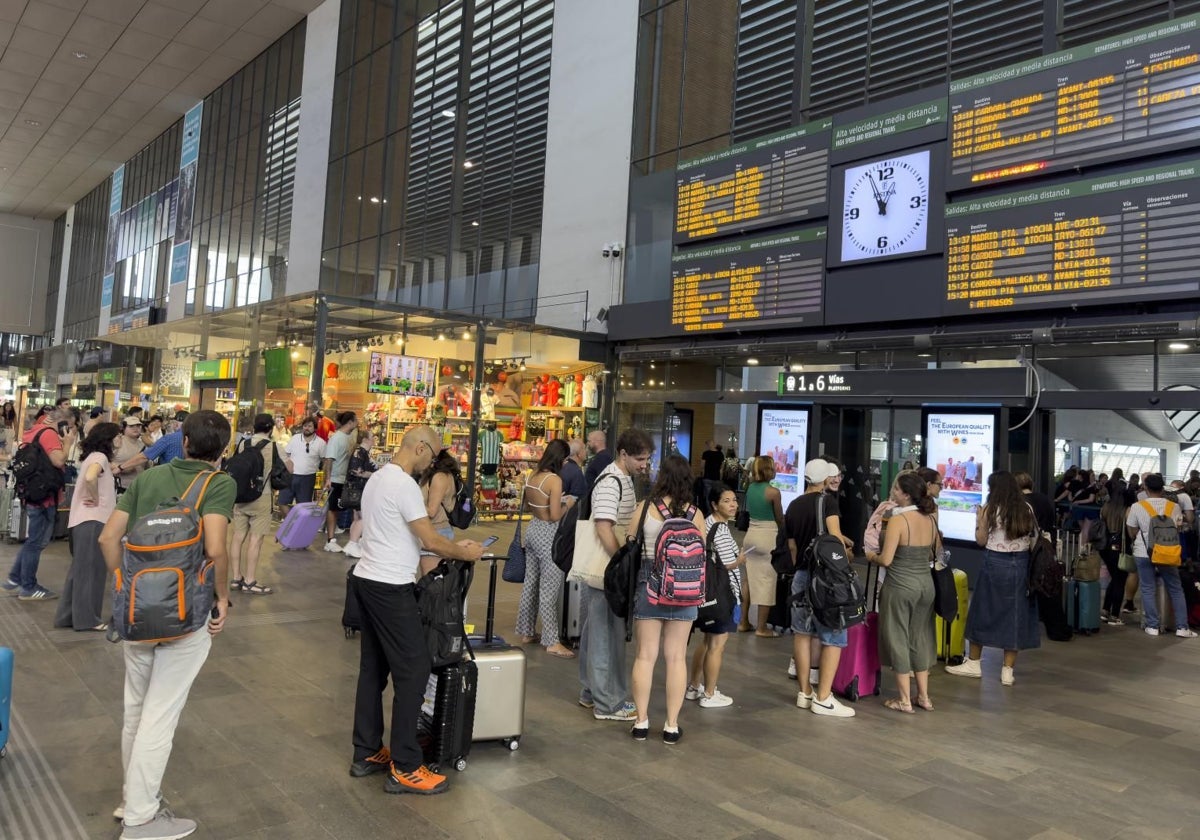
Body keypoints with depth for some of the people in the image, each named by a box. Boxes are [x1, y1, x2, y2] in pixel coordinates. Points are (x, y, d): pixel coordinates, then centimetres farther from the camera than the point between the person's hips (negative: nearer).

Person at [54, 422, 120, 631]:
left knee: (81, 569, 14)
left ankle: (68, 615, 20)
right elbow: (90, 478, -30)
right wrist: (96, 500, -17)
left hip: (84, 520, 9)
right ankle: (87, 618, 2)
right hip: (93, 521, -9)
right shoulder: (99, 457, -10)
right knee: (90, 570, -3)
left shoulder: (93, 457, 19)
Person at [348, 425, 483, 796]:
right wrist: (464, 553, -1)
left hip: (367, 581, 11)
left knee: (373, 668, 16)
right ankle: (404, 769, 1)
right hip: (390, 587, -11)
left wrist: (453, 545, 16)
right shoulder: (403, 484, -18)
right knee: (413, 670, -5)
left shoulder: (378, 478, 14)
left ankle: (366, 754, 25)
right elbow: (430, 541, -18)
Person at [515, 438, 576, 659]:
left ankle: (525, 632, 29)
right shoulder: (555, 480, -19)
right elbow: (555, 515, -22)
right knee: (549, 589, -2)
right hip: (548, 534, -8)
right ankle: (552, 642, 4)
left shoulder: (533, 476, 5)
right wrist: (568, 504, -5)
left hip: (533, 529, 8)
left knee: (530, 583, 17)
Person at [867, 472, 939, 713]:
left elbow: (886, 560, -19)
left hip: (900, 585, -6)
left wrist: (872, 557, 1)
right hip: (925, 583, 6)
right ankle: (923, 696, 26)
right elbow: (937, 553, 14)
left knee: (898, 638, 6)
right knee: (920, 638, 17)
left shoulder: (897, 520, -18)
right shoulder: (930, 519, 2)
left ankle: (904, 700, 14)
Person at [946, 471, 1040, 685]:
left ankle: (973, 663, 19)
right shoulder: (1027, 509, 3)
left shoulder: (990, 509, -7)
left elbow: (981, 541, -3)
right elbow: (1033, 539, 8)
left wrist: (979, 520, 9)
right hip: (1021, 565, 4)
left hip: (995, 564, -3)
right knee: (1015, 614, 8)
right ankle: (1008, 670, 11)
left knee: (984, 611, 9)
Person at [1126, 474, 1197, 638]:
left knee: (1148, 590, 4)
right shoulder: (1174, 507, 0)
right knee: (1176, 590, 11)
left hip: (1144, 553, -2)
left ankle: (1152, 626, 5)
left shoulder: (1137, 507, -8)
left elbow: (1132, 534, 0)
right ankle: (1182, 627, 11)